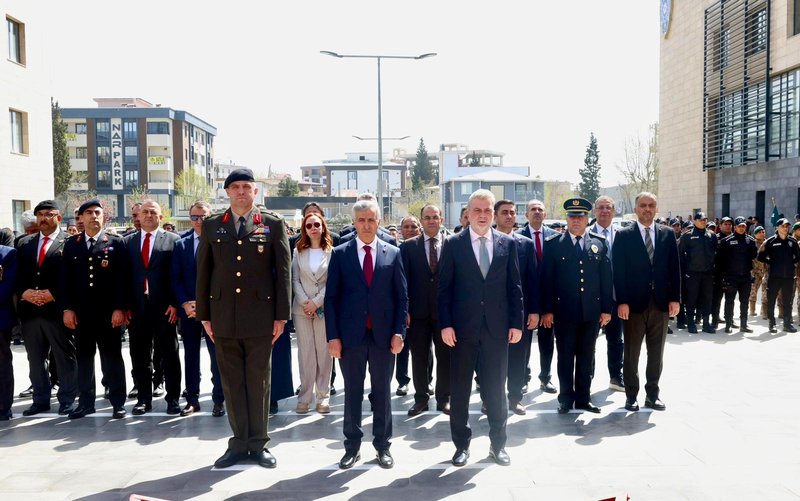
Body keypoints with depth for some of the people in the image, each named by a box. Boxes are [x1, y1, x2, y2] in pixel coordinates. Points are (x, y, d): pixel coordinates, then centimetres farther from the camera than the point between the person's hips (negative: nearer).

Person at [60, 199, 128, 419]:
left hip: (108, 311, -2)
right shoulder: (71, 244, 10)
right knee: (83, 357, 9)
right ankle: (85, 402, 19)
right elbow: (65, 279, 7)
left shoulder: (116, 243, 2)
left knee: (112, 357, 3)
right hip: (80, 312, 3)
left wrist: (120, 308, -10)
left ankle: (118, 402, 10)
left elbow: (123, 278, -3)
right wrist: (66, 308, -1)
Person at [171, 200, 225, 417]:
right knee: (190, 356, 10)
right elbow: (175, 278, 6)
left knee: (217, 356, 1)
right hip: (188, 309, 3)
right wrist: (185, 304, -7)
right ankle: (192, 399, 19)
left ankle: (219, 400, 11)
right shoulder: (181, 245, 9)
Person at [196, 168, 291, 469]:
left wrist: (281, 316, -3)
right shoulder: (211, 226, 9)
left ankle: (258, 443, 18)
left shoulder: (273, 224, 2)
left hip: (260, 317, -2)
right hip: (224, 318, 2)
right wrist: (204, 316, 6)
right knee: (232, 383, 8)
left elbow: (283, 272, 0)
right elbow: (203, 273, 10)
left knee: (259, 382, 6)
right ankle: (239, 443, 19)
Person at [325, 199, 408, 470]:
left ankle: (383, 445, 23)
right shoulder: (340, 254, 2)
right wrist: (332, 336, -5)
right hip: (351, 334, 0)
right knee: (352, 392, 9)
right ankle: (352, 445, 22)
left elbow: (401, 297, 4)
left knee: (382, 391, 10)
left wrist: (399, 332, -4)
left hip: (383, 334, 1)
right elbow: (331, 297, 1)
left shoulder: (393, 253, 4)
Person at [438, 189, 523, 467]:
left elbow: (515, 286, 6)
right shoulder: (453, 244, 0)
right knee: (459, 389, 7)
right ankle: (462, 444, 22)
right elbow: (444, 287, -1)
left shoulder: (508, 243, 5)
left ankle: (498, 443, 26)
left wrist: (516, 322, 1)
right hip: (462, 327, -1)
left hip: (497, 328, 1)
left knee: (496, 388, 10)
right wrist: (445, 324, -8)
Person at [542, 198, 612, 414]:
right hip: (564, 311, -2)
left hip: (592, 311, 2)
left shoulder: (599, 244, 7)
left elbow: (606, 278, 6)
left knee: (586, 357, 11)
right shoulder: (553, 244, -1)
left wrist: (606, 308, 3)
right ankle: (566, 398, 19)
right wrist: (547, 310, -7)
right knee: (565, 356, 7)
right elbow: (547, 279, -3)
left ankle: (583, 398, 22)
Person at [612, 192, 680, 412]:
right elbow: (619, 271, -5)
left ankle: (652, 395, 22)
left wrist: (675, 298, -1)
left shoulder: (667, 234, 8)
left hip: (660, 302, 3)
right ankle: (631, 396, 16)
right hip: (634, 303, -3)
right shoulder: (624, 235, -1)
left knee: (656, 353, 10)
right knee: (631, 353, 6)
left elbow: (674, 268, 7)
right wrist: (622, 301, -12)